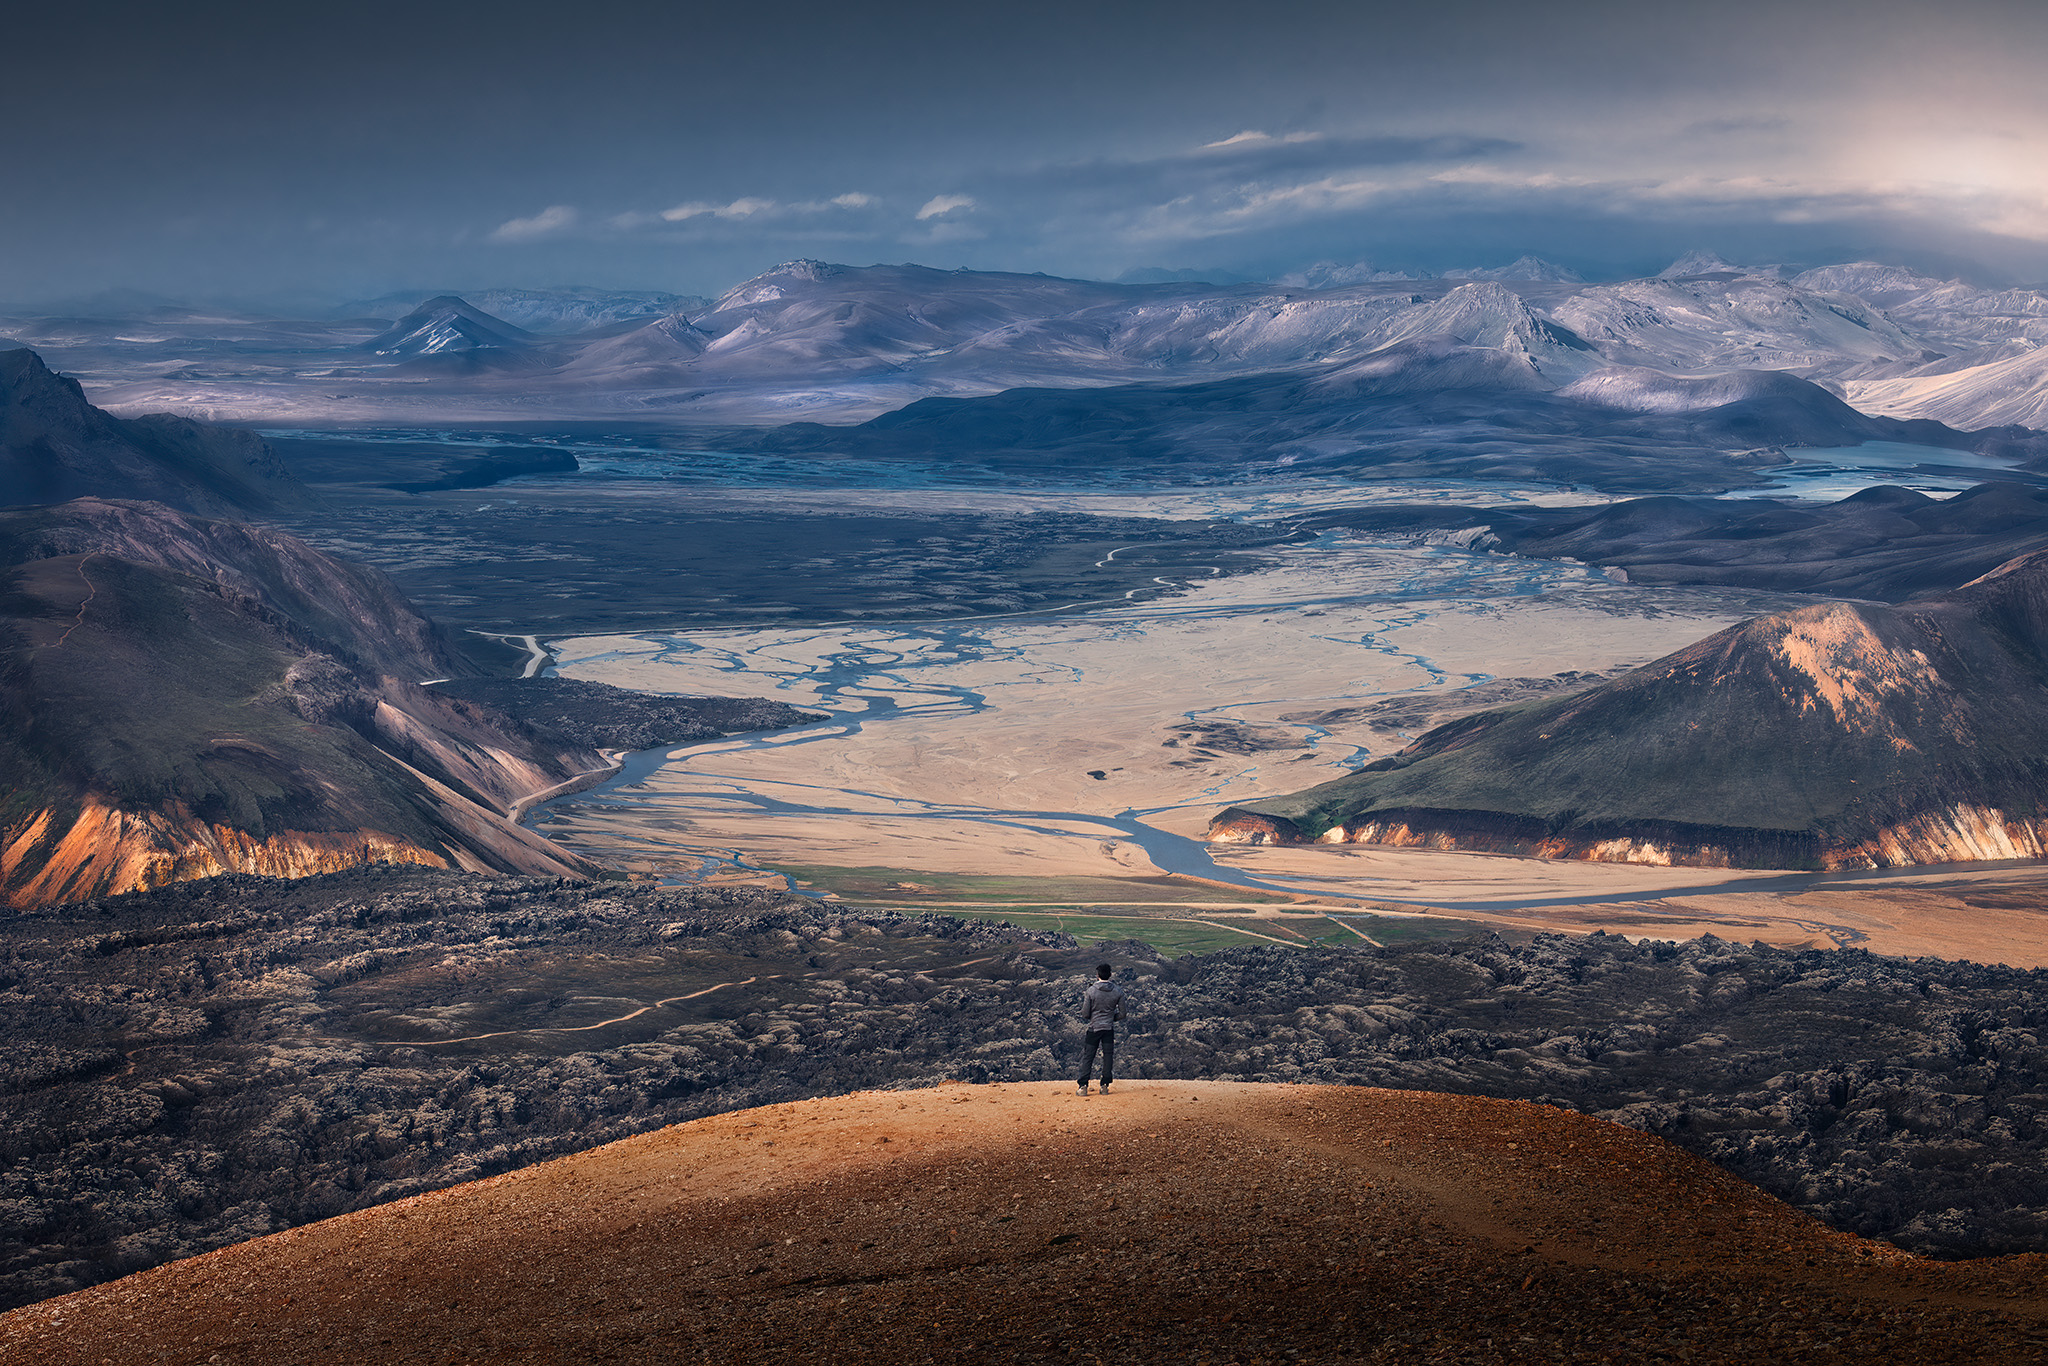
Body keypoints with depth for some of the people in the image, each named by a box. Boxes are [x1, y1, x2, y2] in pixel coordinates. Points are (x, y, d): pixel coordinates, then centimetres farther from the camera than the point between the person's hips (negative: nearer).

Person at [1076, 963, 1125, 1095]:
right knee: (1108, 1057, 10)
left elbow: (1085, 1014, -8)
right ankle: (1105, 1086, 10)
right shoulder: (1118, 991, -5)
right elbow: (1122, 1014, 0)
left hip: (1094, 1028, -1)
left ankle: (1083, 1086, 3)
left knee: (1088, 1057, 6)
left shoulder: (1091, 990, -12)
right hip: (1109, 1029, 1)